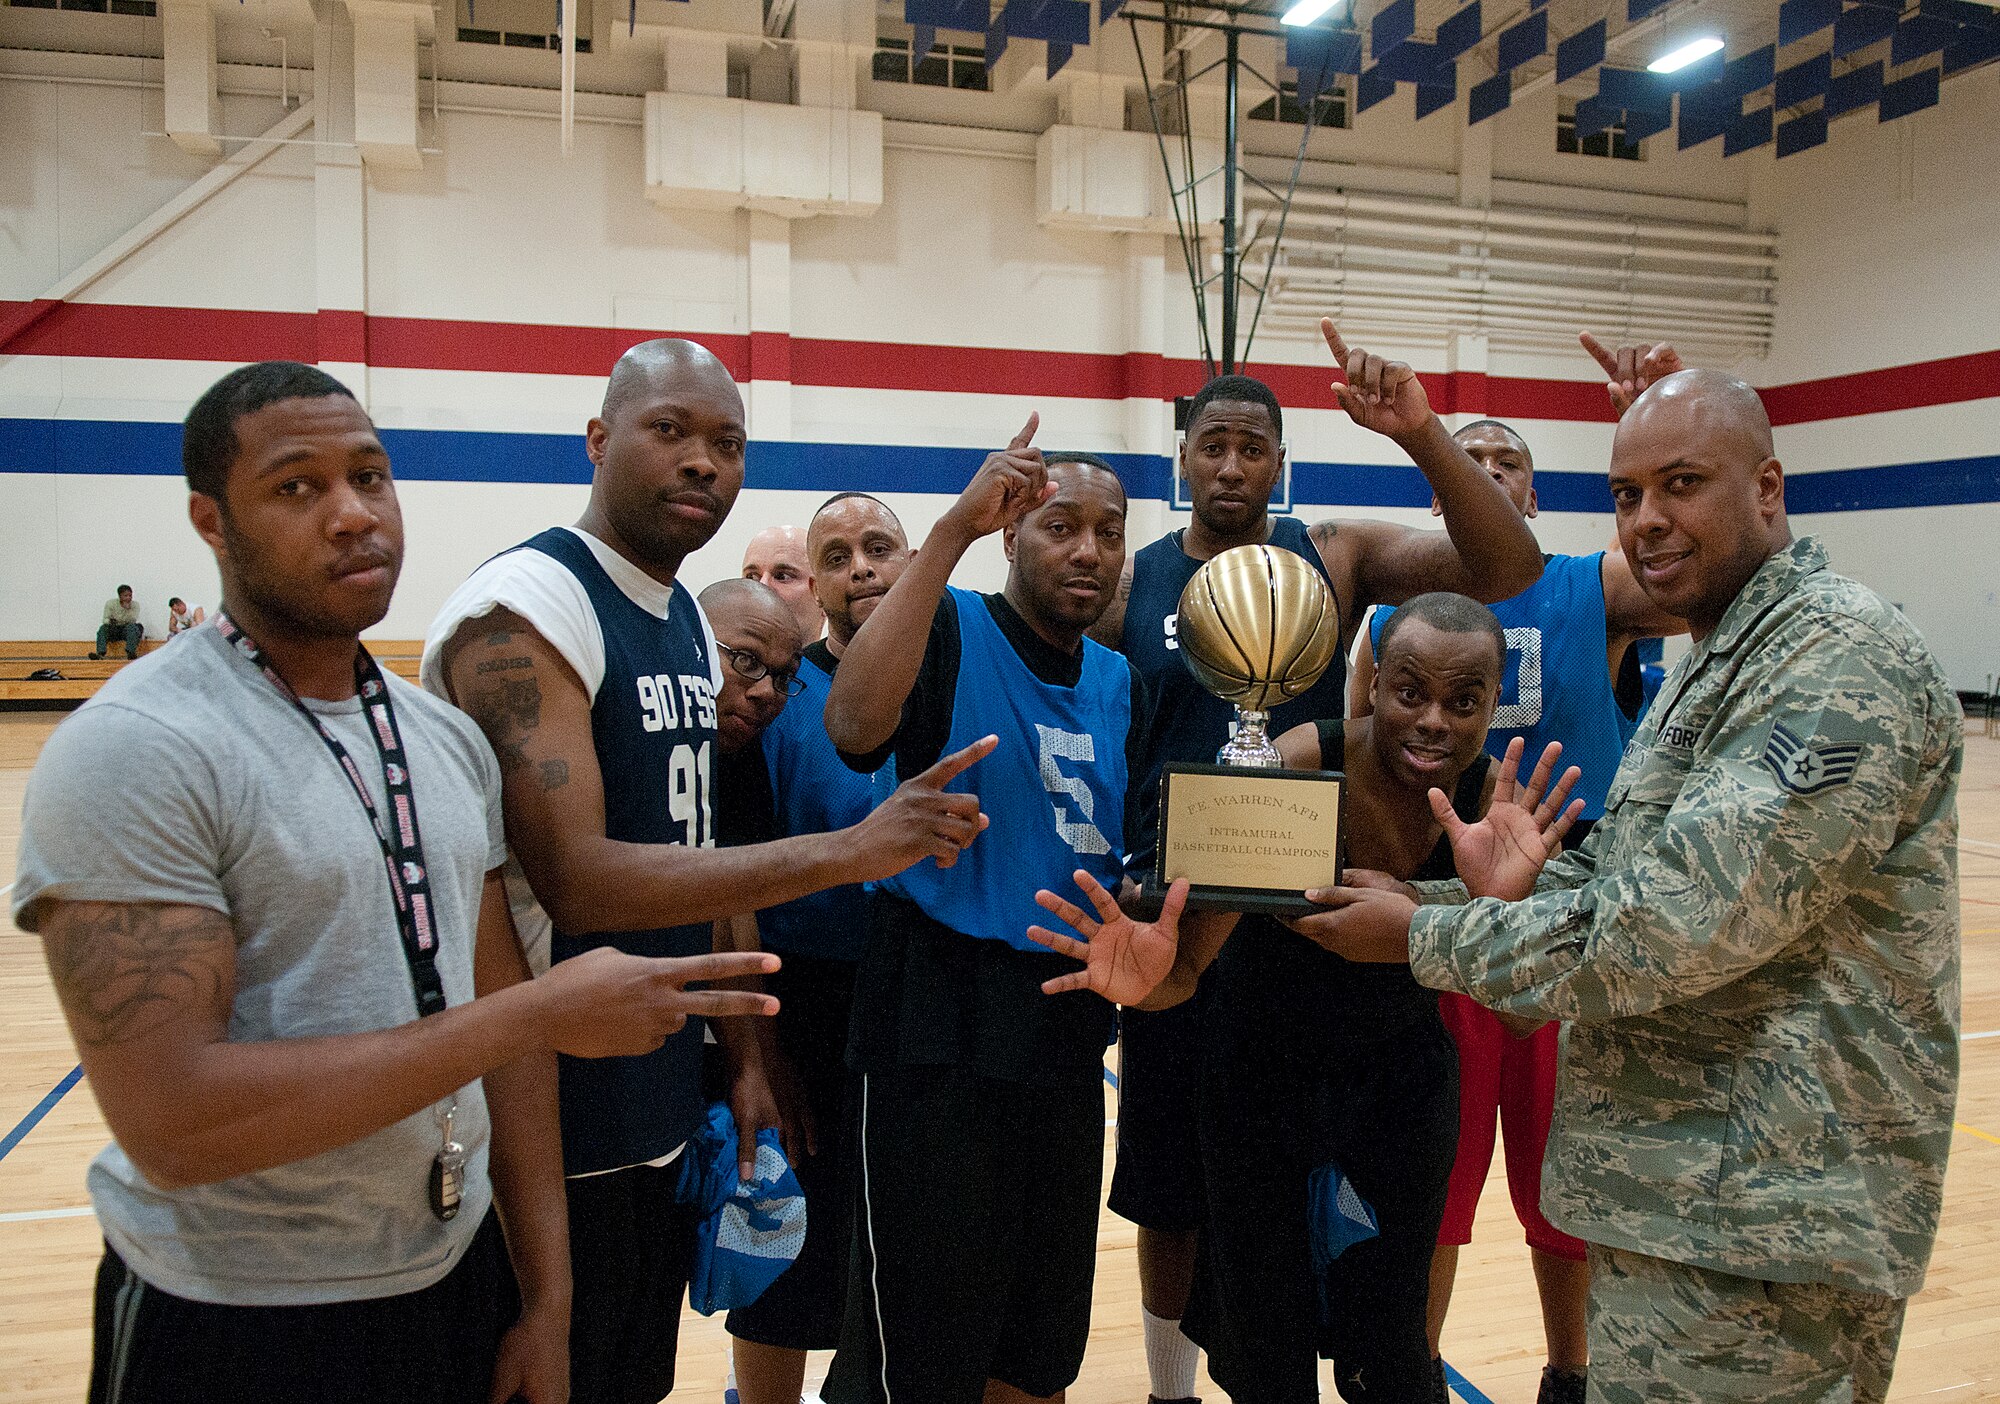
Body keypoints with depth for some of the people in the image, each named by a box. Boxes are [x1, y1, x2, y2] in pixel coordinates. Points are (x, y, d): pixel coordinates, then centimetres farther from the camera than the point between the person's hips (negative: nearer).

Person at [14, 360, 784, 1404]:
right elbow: (170, 1125, -25)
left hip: (461, 1277, 6)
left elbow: (501, 1026, 5)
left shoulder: (450, 740, 3)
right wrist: (539, 1015, -24)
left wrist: (547, 1298, 3)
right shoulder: (131, 752, -18)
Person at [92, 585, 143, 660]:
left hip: (127, 630, -1)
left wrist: (128, 609, -28)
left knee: (132, 626, -33)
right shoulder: (110, 603, -2)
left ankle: (130, 652, -48)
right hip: (113, 629, 1)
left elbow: (132, 621, -16)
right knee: (103, 628, -28)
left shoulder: (135, 605, -4)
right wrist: (109, 622, -28)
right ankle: (100, 652, -46)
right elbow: (106, 619, -4)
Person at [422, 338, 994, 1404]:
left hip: (663, 1116, 8)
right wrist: (851, 850, -27)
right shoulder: (522, 608, -17)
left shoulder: (691, 623, 10)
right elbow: (575, 879, -26)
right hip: (554, 1129, -8)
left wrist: (739, 1058, 11)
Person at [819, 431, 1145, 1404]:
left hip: (1066, 1032, 6)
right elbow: (856, 725, -30)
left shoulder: (1121, 686, 10)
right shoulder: (953, 630, -9)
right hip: (941, 1031, -6)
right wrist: (952, 530, -30)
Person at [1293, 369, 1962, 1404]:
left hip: (1757, 1231, -9)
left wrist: (1426, 938, -17)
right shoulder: (1715, 662, 15)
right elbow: (1614, 875, 14)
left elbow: (1675, 926, -27)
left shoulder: (1842, 658, -19)